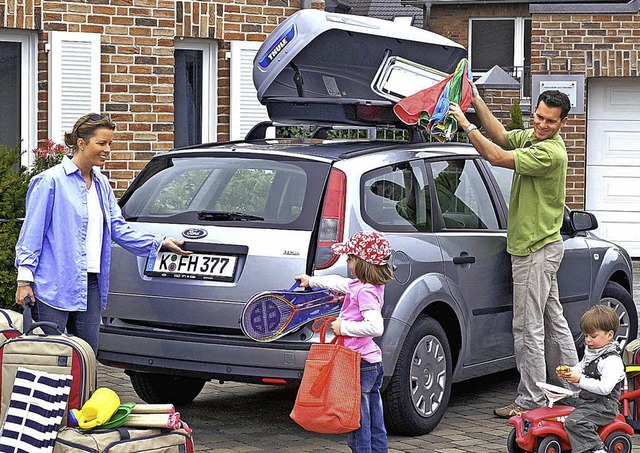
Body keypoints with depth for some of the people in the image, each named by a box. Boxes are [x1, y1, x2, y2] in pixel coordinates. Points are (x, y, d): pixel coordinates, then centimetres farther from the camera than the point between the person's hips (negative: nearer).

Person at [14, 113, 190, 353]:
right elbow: (32, 232, -8)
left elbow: (119, 229, 13)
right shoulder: (51, 181, -8)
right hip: (54, 285, -7)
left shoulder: (101, 184, 15)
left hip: (90, 284, 7)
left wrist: (159, 243, 2)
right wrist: (24, 280, -11)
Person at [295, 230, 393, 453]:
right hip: (373, 362, 10)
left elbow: (375, 327, -31)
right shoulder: (366, 285, 10)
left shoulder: (365, 291, -19)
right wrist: (311, 281, 43)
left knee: (358, 424, -4)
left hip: (359, 365, -10)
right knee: (376, 425, 14)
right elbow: (339, 283, 30)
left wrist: (344, 327, -21)